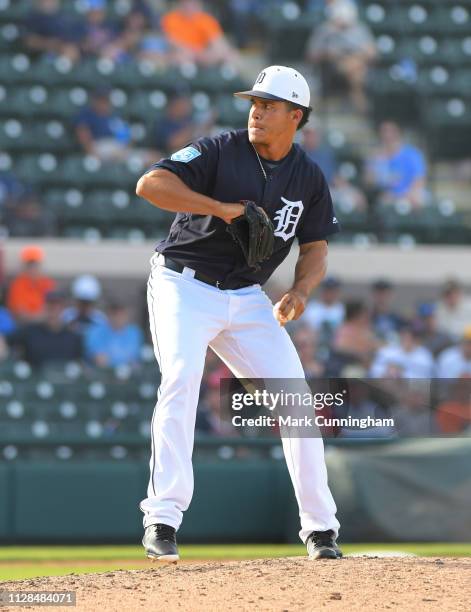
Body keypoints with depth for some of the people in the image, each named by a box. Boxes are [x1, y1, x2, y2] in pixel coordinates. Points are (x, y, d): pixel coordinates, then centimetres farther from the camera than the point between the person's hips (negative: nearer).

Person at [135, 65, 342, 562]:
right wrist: (222, 208, -29)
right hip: (184, 285, -4)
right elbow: (150, 184, -22)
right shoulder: (220, 151, -12)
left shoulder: (309, 178, 1)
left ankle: (319, 527, 9)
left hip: (247, 298, 4)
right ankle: (162, 520, -25)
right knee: (181, 376, -26)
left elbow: (315, 247, 9)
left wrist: (300, 292, -12)